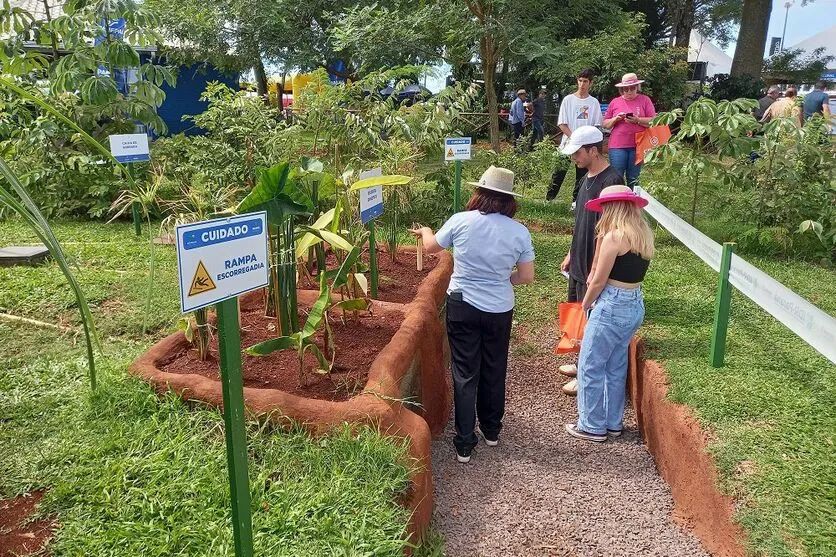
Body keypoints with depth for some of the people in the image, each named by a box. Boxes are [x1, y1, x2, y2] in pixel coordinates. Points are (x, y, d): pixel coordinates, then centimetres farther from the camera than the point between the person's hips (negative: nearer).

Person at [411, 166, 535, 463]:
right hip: (500, 310, 1)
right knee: (494, 371, 19)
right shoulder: (519, 232, -8)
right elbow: (526, 276, -2)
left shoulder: (461, 221, -10)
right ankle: (491, 430, 36)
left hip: (463, 305, -1)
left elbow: (431, 246, 6)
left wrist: (425, 231, 29)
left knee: (465, 373, 7)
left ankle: (464, 444, 12)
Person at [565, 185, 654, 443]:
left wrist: (585, 304, 4)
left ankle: (592, 426, 15)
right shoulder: (645, 235, 8)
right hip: (636, 305, 9)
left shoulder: (615, 236, -17)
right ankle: (613, 423, 29)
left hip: (612, 307, -9)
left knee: (590, 367, 5)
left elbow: (598, 281, -13)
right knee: (616, 368, 19)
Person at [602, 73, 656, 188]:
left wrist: (637, 120, -15)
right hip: (617, 146, 1)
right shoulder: (615, 102, 11)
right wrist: (615, 119, -7)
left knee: (633, 180, 6)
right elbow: (605, 124, 12)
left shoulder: (645, 100, 6)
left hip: (637, 146, -1)